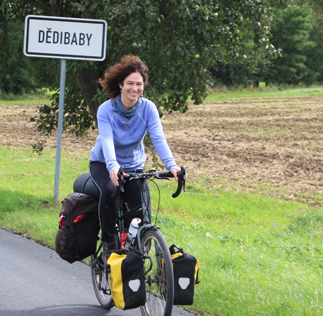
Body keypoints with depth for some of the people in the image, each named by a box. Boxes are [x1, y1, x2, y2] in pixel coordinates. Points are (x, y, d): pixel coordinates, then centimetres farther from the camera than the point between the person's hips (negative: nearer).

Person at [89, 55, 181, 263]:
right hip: (104, 165, -2)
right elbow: (107, 141, -34)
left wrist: (171, 165, -42)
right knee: (109, 191, -35)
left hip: (134, 166, 2)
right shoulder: (106, 110, -20)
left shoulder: (148, 108, -14)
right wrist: (113, 167, -54)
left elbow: (158, 138, -25)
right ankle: (109, 243, -19)